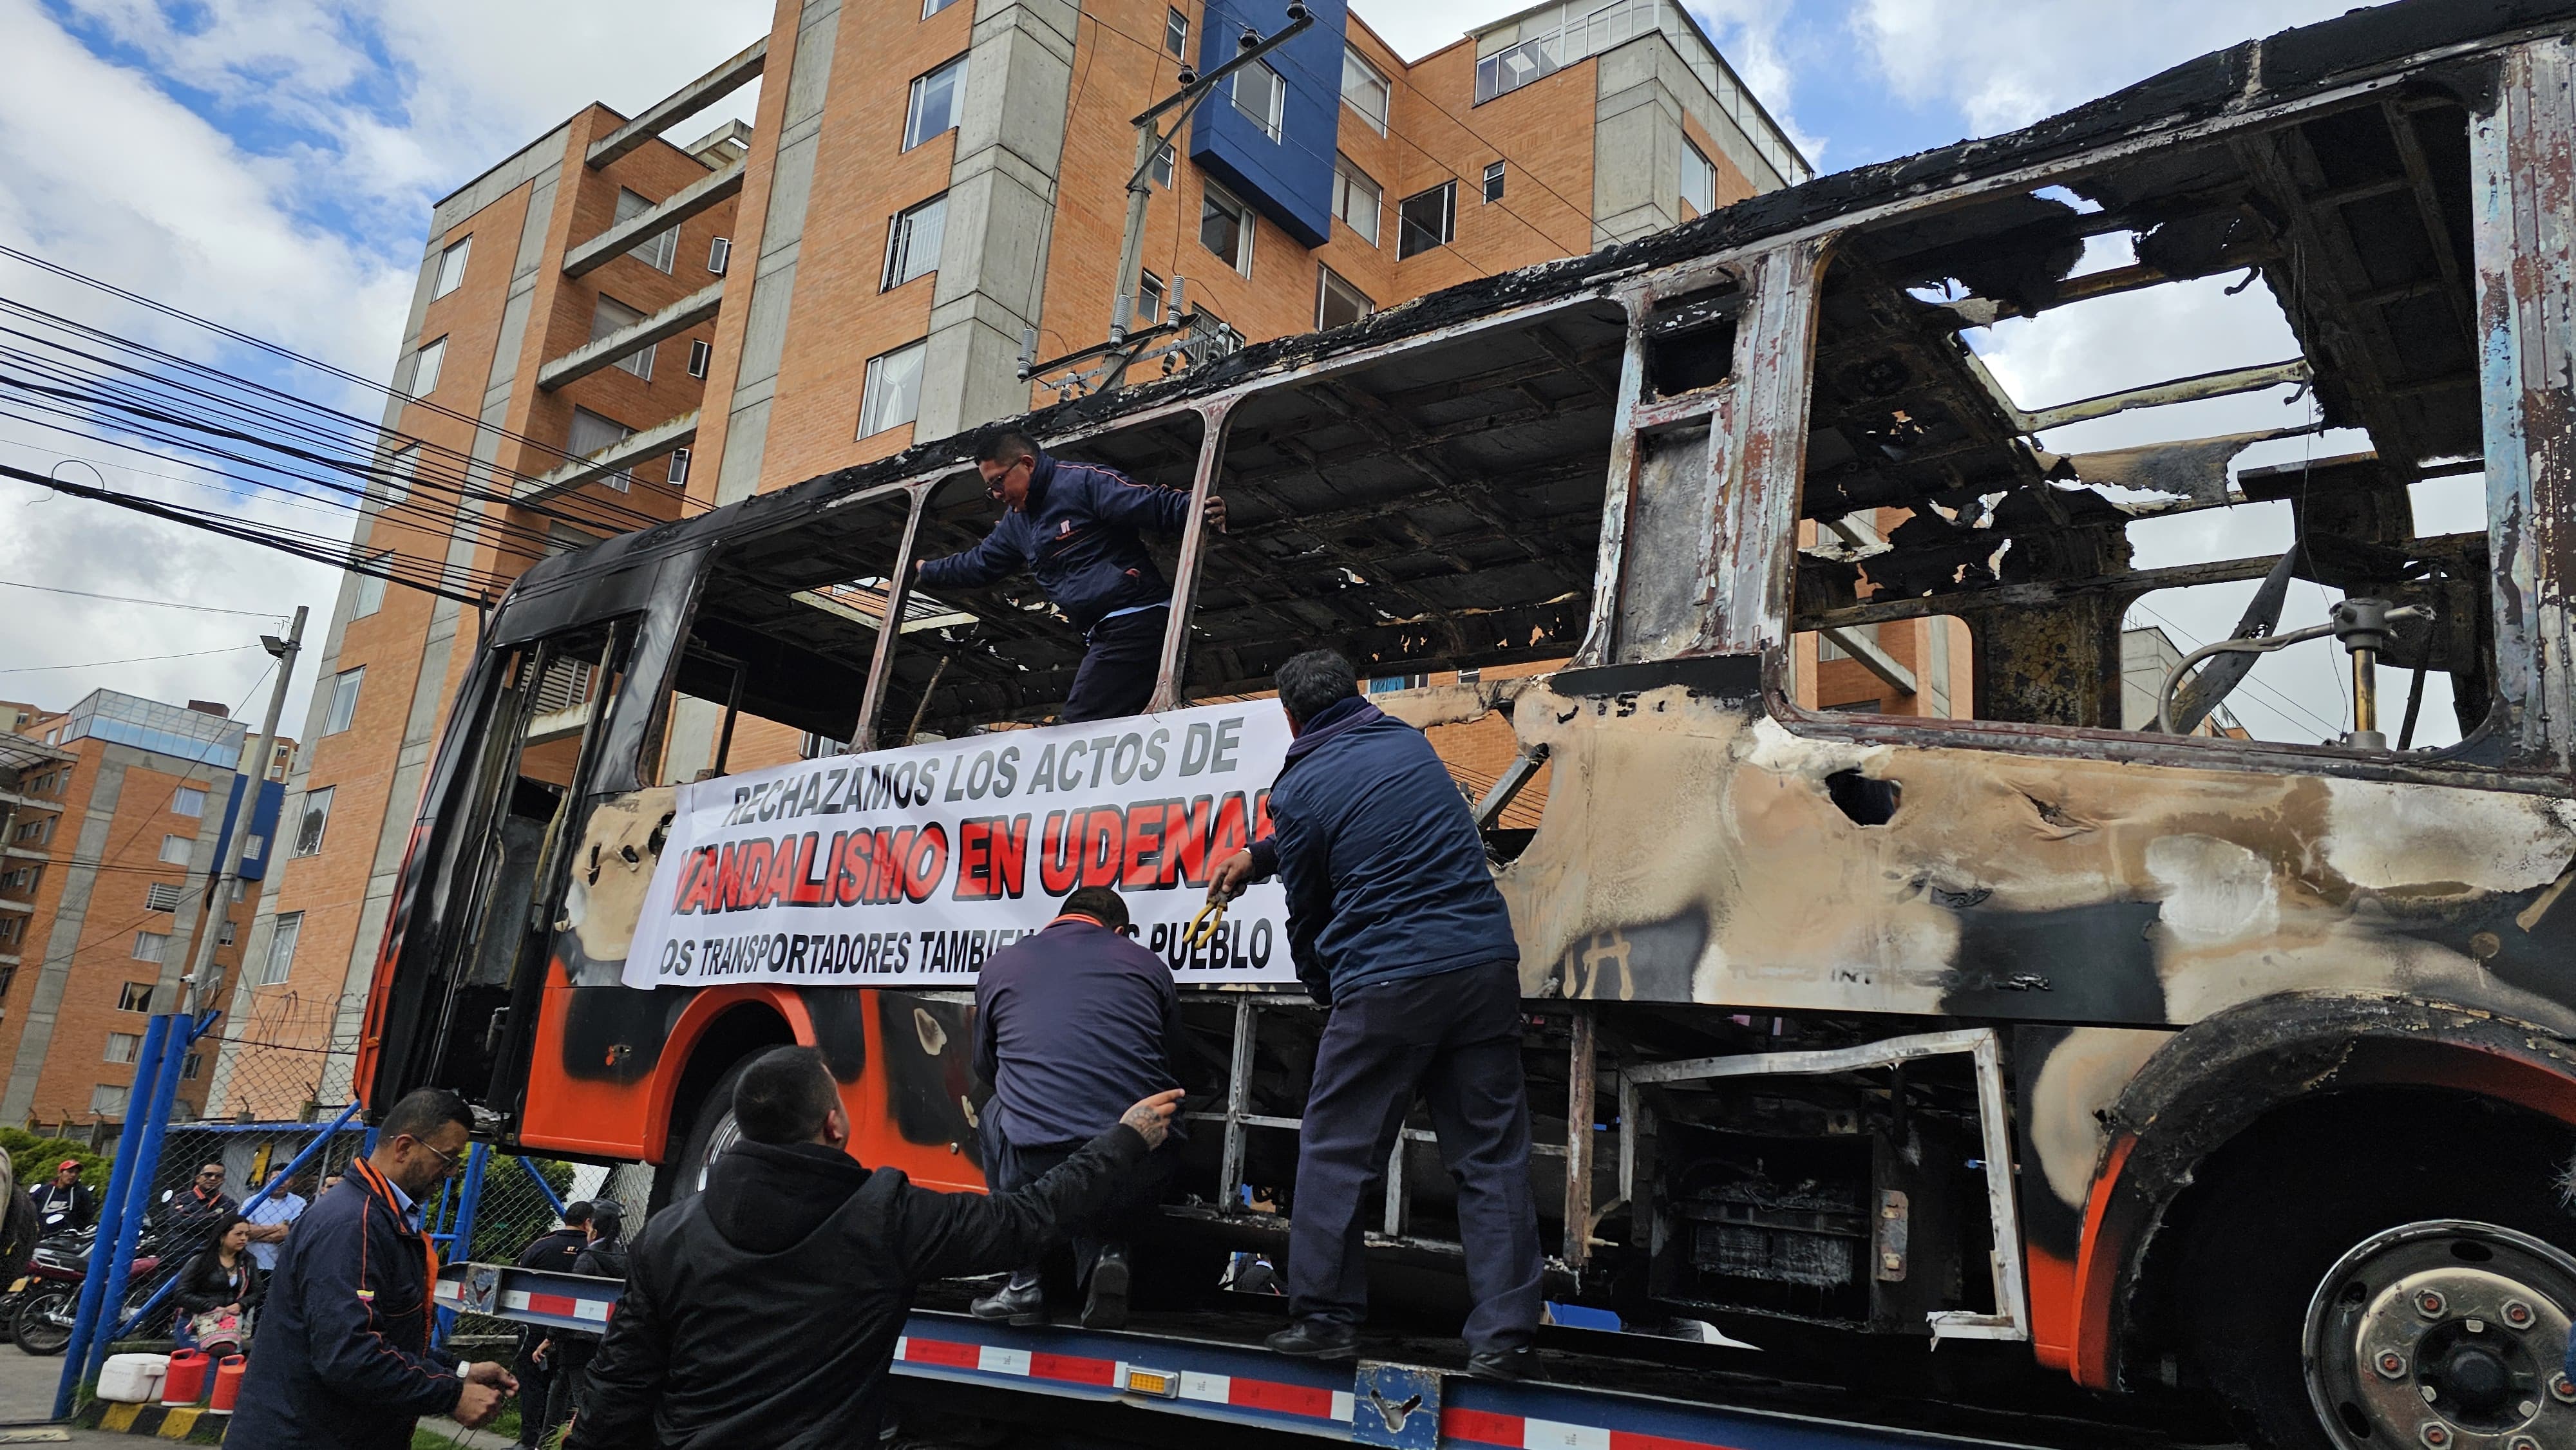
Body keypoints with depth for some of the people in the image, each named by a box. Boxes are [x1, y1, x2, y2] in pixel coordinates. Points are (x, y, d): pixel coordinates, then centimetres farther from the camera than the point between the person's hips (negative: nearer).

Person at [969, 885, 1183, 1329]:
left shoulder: (999, 966, 14)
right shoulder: (1148, 965, 13)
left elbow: (986, 1068, 28)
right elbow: (1174, 1065, 18)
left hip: (1038, 1173, -2)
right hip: (1139, 1184, 2)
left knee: (994, 1113, 32)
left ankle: (1025, 1281, 22)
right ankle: (1103, 1251, 4)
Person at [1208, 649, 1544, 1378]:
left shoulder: (1299, 790, -1)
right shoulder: (1410, 742, 15)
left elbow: (1307, 913, 8)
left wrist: (1326, 993, 25)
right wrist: (1258, 856, 39)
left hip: (1387, 982, -5)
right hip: (1487, 962, 5)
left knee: (1335, 1148, 10)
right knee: (1492, 1153, 7)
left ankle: (1325, 1315, 15)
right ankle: (1503, 1336, 7)